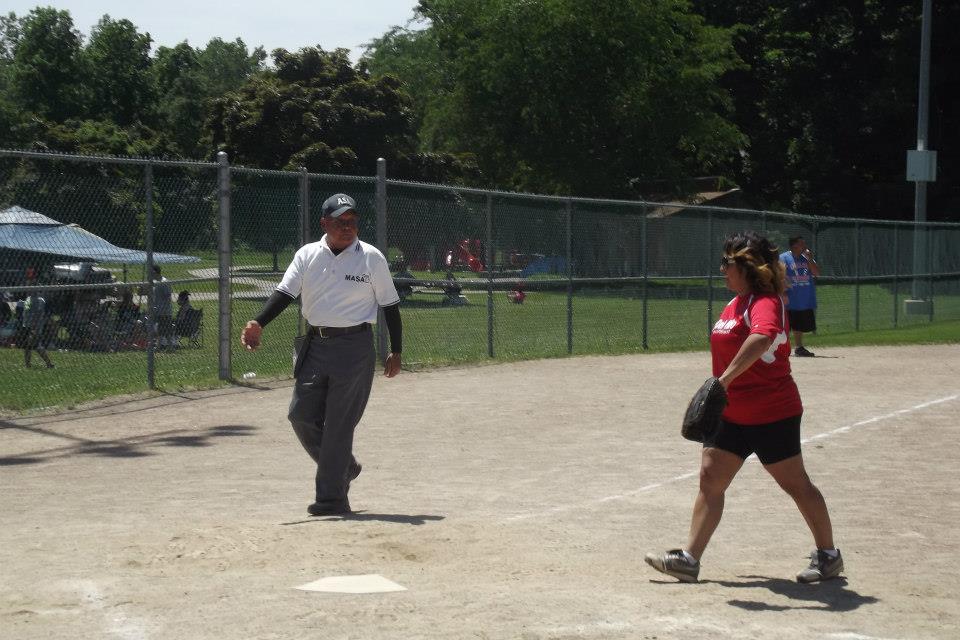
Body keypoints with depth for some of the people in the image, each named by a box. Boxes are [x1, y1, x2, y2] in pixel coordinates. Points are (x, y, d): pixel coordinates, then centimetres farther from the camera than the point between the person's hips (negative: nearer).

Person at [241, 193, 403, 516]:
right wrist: (258, 324, -22)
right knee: (301, 415, 5)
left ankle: (332, 497, 1)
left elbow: (390, 305, 3)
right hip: (315, 345, 4)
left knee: (339, 423, -6)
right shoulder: (307, 255, 4)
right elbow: (284, 293, -5)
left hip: (355, 347, -4)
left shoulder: (371, 257, -2)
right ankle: (343, 467, 27)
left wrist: (395, 352, 2)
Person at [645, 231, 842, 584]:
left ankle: (828, 555, 19)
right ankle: (689, 558, 2)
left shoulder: (765, 303, -20)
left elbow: (761, 338, -43)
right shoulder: (736, 303, 11)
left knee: (796, 484, 4)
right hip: (731, 413, 9)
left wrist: (725, 379, -48)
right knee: (710, 479, 2)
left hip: (771, 414, -9)